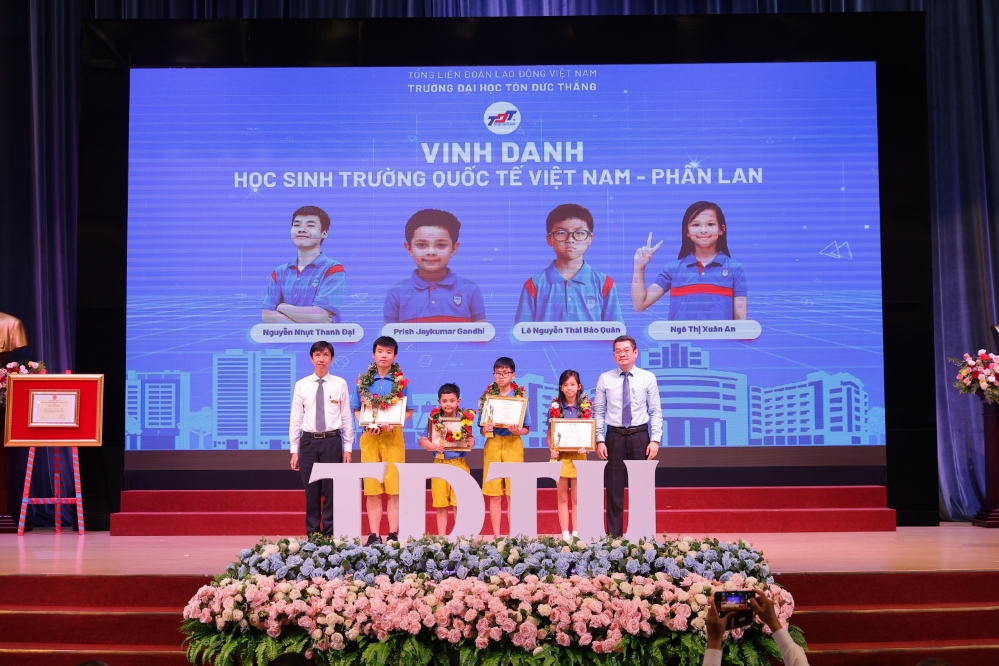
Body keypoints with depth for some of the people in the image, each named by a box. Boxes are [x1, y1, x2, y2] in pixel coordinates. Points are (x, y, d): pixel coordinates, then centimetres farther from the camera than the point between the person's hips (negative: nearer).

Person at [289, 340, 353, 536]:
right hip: (309, 441, 1)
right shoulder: (301, 385, 3)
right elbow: (296, 419, 5)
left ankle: (329, 535, 11)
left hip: (332, 441, -1)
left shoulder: (340, 384, 1)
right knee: (311, 492, 6)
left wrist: (347, 448, 1)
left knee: (331, 491, 2)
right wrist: (294, 450, 3)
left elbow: (346, 417, 3)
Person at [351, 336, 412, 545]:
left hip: (393, 436, -1)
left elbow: (408, 411, 4)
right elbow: (356, 410, 10)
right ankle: (373, 534, 6)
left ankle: (393, 534, 3)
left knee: (395, 487, -3)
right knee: (372, 488, 2)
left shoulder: (401, 381, 3)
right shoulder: (362, 380, 7)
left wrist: (393, 423, -14)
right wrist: (366, 425, -10)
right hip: (370, 436, 1)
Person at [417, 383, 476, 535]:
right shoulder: (434, 419, -1)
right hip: (440, 464, 0)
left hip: (459, 464, 0)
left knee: (460, 503, 2)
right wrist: (433, 446, -21)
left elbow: (470, 440, 10)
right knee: (441, 505, 6)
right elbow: (422, 441, -2)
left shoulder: (465, 419, 0)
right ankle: (441, 536, 16)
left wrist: (472, 442, -12)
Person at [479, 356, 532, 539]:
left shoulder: (520, 397, 1)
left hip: (513, 444, -1)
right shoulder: (487, 396, 5)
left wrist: (517, 431, -18)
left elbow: (526, 429, 2)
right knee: (494, 494, 2)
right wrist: (484, 430, -14)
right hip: (492, 444, 1)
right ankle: (496, 535, 8)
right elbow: (481, 428, 8)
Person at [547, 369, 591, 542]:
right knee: (562, 497, 4)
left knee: (576, 497, 4)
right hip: (561, 455, 0)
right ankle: (565, 534, 7)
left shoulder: (587, 407, 2)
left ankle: (576, 533, 10)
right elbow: (550, 433, 4)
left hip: (579, 455, 0)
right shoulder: (555, 407, 3)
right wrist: (552, 449, -12)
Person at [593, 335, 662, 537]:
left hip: (640, 436, 0)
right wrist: (600, 440, -4)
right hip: (614, 437, 0)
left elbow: (656, 412, 1)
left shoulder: (648, 378, 2)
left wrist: (655, 440, -7)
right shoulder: (605, 379, 2)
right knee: (614, 489, 3)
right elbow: (599, 412, 3)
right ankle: (614, 534, 11)